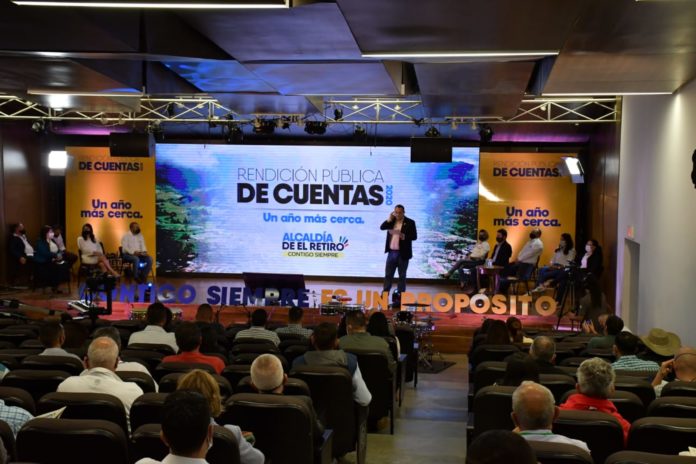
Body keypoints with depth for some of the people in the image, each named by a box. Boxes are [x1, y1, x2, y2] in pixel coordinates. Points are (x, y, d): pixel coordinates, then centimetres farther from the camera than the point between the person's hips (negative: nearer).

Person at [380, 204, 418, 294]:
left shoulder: (410, 222, -6)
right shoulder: (391, 220, 8)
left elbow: (414, 236, -11)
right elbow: (382, 227, -2)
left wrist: (403, 236, -27)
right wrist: (389, 219, -13)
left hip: (402, 253, -4)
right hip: (391, 252, 4)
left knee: (402, 275, 4)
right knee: (388, 274, 7)